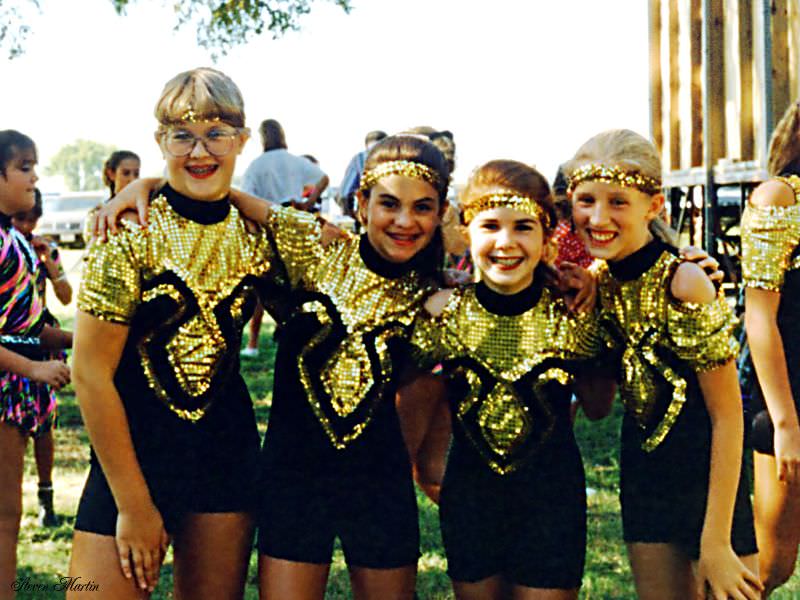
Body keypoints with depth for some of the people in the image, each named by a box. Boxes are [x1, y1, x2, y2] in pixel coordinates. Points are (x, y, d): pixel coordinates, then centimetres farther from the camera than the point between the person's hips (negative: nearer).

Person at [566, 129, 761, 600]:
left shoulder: (684, 283, -20)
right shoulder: (597, 281, 0)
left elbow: (728, 416, -17)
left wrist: (716, 541, -17)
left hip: (707, 472, -6)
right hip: (643, 468, 6)